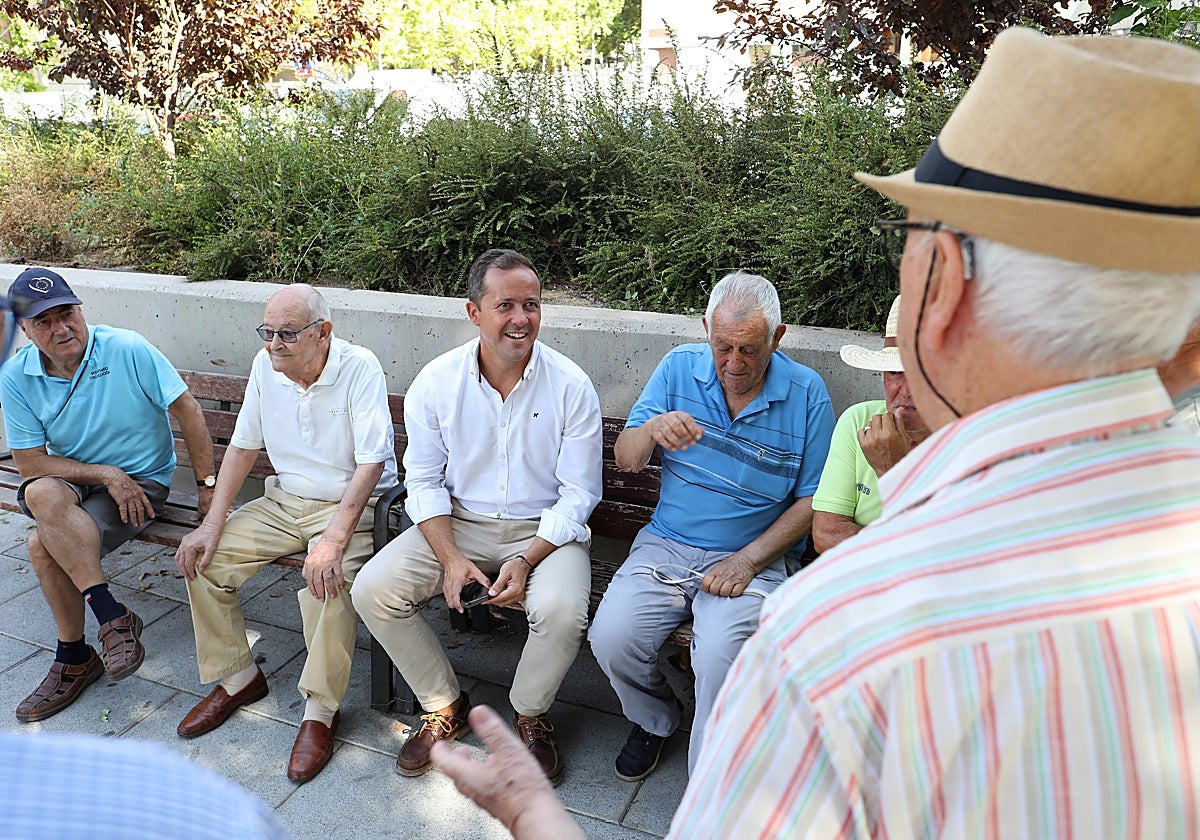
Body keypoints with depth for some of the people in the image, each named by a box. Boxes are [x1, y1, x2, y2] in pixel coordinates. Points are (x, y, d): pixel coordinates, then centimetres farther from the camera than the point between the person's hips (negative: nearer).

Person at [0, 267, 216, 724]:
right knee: (43, 495, -32)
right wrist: (105, 474, -18)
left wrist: (208, 485, -12)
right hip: (69, 479, 4)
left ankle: (74, 658, -7)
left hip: (142, 480, -4)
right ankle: (111, 614, -21)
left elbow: (188, 411, -12)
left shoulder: (127, 349, -16)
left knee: (45, 543, -27)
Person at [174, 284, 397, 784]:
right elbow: (243, 447, 7)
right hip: (284, 500, 7)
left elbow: (371, 462, -24)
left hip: (350, 503, -6)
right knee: (202, 559, -6)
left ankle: (321, 709, -12)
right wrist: (213, 524, -2)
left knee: (329, 579, -32)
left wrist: (334, 538, -34)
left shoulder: (360, 368, -19)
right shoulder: (265, 365, -1)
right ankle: (238, 677, 14)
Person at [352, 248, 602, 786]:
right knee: (372, 591, -15)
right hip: (457, 523, 3)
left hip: (544, 529, -2)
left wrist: (526, 562, -20)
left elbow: (578, 494, -8)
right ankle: (444, 705, 10)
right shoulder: (435, 382, -6)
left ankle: (531, 715, 5)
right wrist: (451, 559, -14)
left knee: (561, 610, -31)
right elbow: (424, 481, 1)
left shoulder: (571, 386, -12)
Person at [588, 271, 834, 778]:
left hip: (753, 558, -2)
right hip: (666, 546, 3)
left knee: (720, 655, -28)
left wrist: (748, 561, -12)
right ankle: (655, 722, 17)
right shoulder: (679, 368, 0)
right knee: (611, 638, -18)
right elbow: (625, 460, 1)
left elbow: (812, 500, -1)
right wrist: (652, 429, -23)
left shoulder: (806, 393, -5)